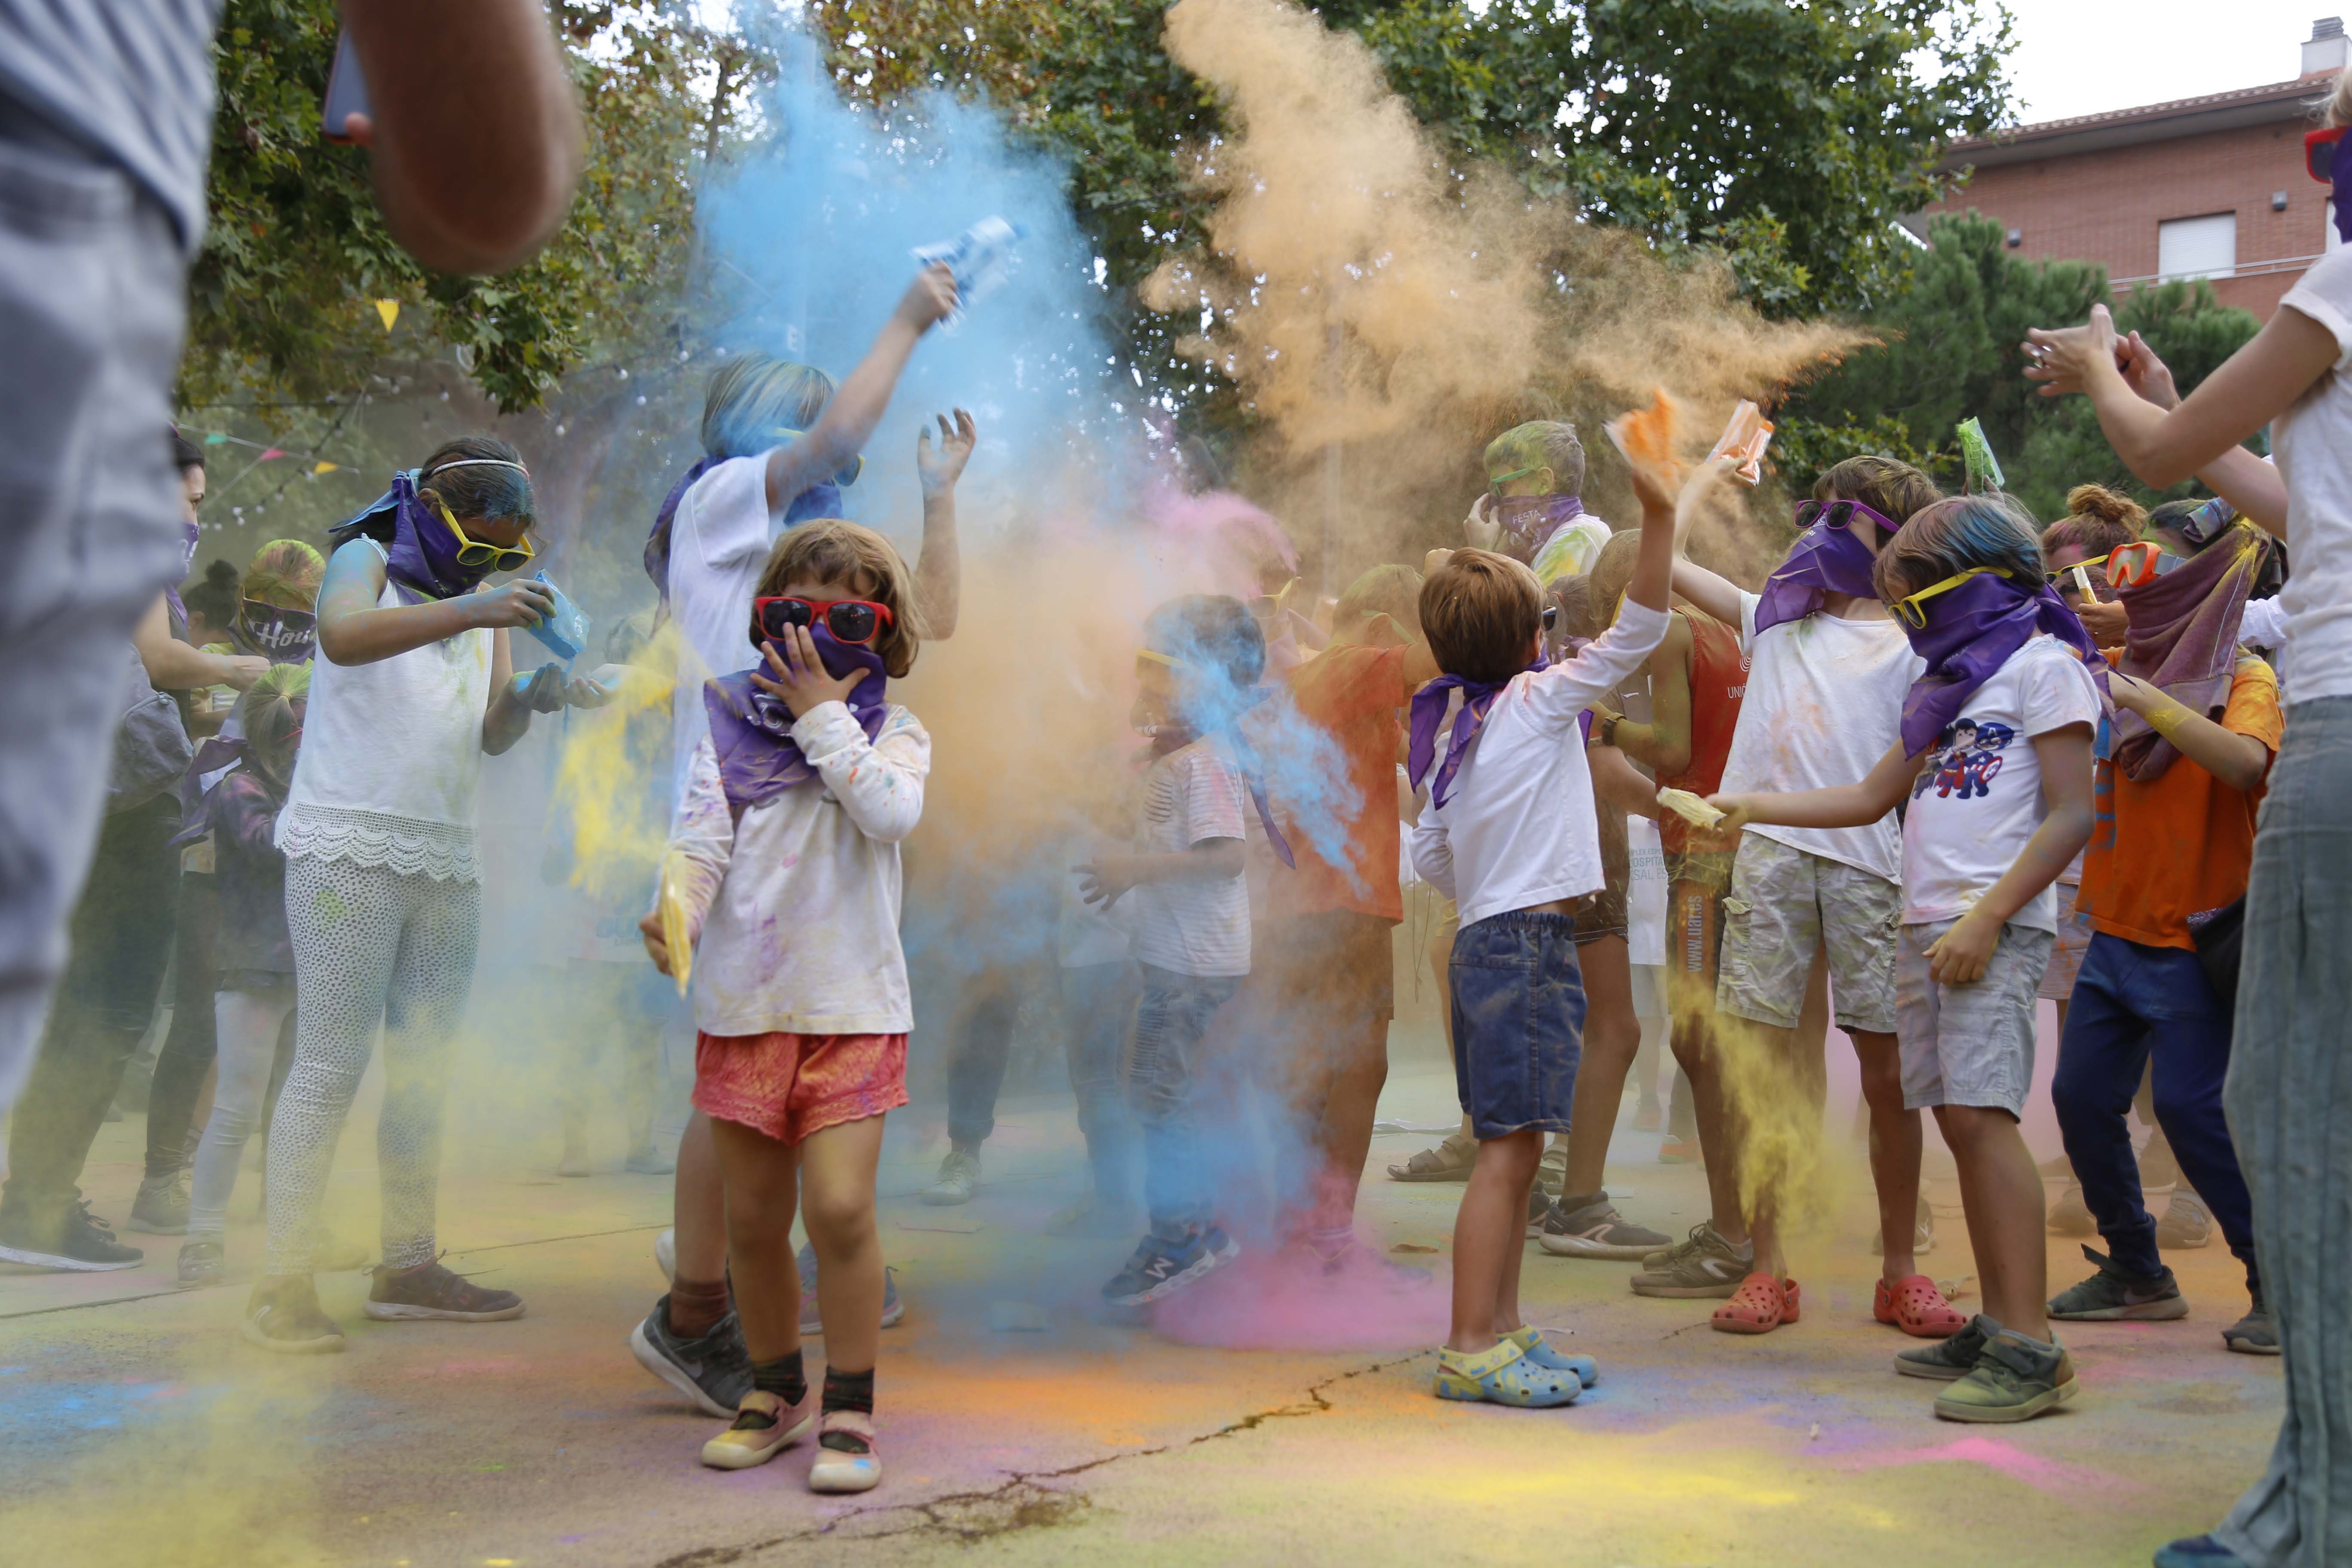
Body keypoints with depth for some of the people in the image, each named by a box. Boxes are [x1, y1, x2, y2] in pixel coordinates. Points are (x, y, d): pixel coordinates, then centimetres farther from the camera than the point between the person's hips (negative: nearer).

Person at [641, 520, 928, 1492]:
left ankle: (849, 1408, 3)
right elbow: (700, 839, -3)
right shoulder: (732, 732, 7)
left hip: (850, 1006, -2)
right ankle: (776, 1391, 29)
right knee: (753, 1220, 10)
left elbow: (892, 812, -16)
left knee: (839, 1208, -13)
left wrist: (824, 717, -11)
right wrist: (676, 912, -22)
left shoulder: (892, 735, 5)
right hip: (744, 1004, 2)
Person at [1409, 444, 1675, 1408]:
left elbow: (1430, 856, 15)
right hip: (1529, 943, -8)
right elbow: (1637, 632, -12)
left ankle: (1502, 1331, 20)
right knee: (1509, 1147, -8)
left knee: (1513, 1148, 13)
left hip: (1487, 939, 8)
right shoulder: (1539, 701, -7)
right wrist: (1659, 519, -16)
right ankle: (1471, 1350, -7)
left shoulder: (1456, 728, 12)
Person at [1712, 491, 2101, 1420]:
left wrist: (1985, 919, -17)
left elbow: (2071, 817, -10)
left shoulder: (2043, 664, -2)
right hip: (1926, 927, 8)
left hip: (1995, 931, -8)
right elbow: (1872, 797, 28)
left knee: (1981, 1114, -17)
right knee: (1960, 1124, 5)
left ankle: (2031, 1347, -18)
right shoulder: (1945, 685, 24)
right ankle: (1994, 1327, 9)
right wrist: (1752, 808, 22)